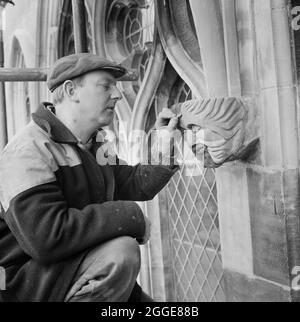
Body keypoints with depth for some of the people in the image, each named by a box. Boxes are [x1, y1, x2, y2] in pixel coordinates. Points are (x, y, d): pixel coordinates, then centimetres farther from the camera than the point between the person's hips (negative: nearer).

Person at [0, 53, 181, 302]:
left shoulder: (93, 148, 12)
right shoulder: (30, 150, -21)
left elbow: (136, 185, 11)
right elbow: (46, 237, -33)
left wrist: (164, 148, -3)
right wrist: (131, 216, -27)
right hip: (29, 281, -8)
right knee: (121, 252, -31)